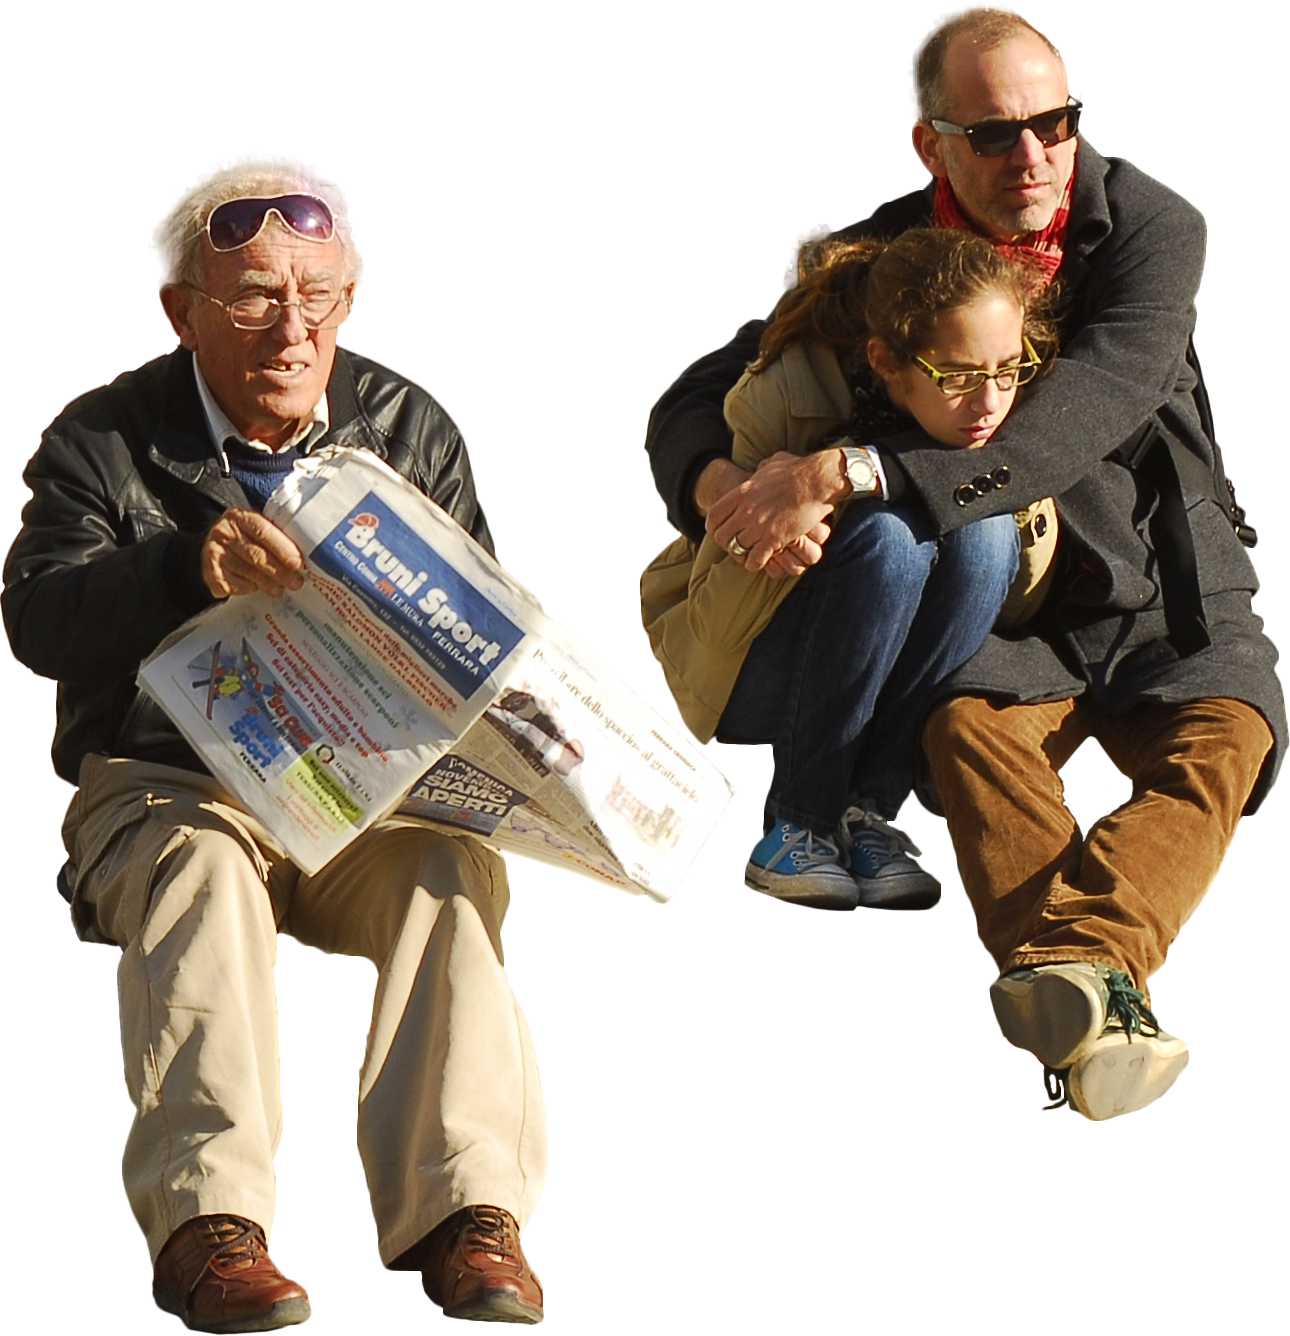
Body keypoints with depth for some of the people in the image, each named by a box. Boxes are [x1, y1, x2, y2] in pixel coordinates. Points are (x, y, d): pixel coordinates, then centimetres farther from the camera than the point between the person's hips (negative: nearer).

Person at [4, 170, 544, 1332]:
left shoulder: (410, 433, 14)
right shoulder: (104, 444, 5)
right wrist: (187, 567, -32)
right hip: (167, 785, -2)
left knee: (445, 868, -32)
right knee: (201, 870, -37)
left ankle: (466, 1209, -45)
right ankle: (206, 1217, -50)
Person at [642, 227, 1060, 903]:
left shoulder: (1003, 418, -13)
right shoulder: (784, 398, -24)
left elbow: (1013, 612, -3)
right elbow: (717, 624, -21)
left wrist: (1032, 514, -24)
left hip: (880, 683, 4)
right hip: (737, 672, -4)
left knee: (983, 534, -26)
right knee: (887, 536, -32)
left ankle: (870, 809, -17)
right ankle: (799, 823, -19)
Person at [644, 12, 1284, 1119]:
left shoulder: (1149, 230, -9)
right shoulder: (888, 259, 0)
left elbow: (1077, 423, -25)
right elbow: (694, 404, 2)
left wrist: (845, 474, -35)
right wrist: (728, 489, -26)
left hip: (1168, 605, -1)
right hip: (1007, 619, 1)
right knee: (969, 719, -33)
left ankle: (1073, 965, -60)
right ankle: (1092, 1022, -56)